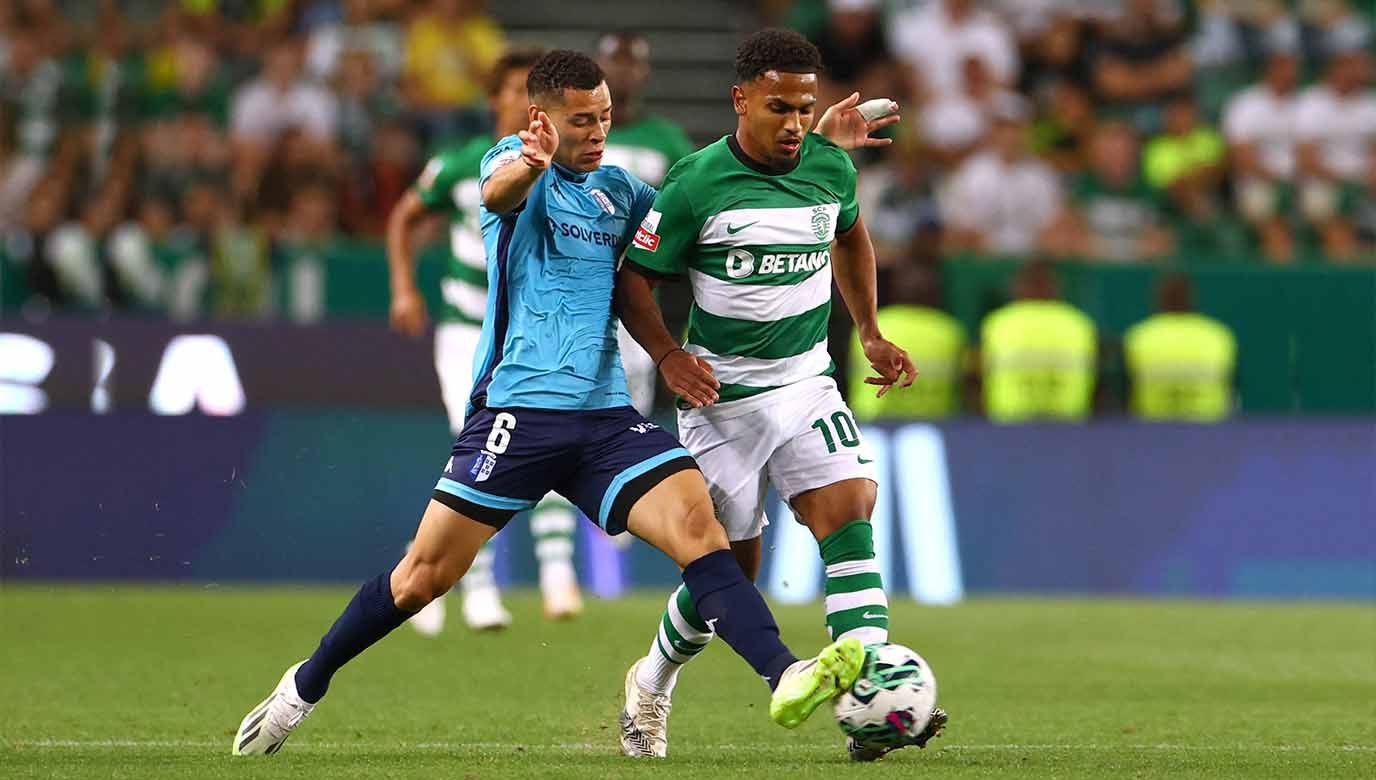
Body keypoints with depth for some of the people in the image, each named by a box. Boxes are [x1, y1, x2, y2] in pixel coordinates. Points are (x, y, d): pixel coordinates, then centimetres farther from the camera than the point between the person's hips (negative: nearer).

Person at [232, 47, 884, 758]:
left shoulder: (617, 191, 17)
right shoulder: (519, 169, -1)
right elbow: (498, 194, -26)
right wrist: (528, 165, -51)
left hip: (606, 415, 5)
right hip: (519, 407, -5)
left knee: (699, 527, -18)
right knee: (423, 577, -3)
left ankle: (784, 678, -30)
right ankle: (305, 686, 16)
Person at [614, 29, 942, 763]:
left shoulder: (831, 168, -1)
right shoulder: (696, 184, -14)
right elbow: (633, 279, -6)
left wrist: (870, 334, 17)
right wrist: (668, 355, -20)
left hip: (807, 381, 4)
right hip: (722, 396, -3)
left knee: (849, 512, -19)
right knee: (730, 567, 2)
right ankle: (651, 683, 31)